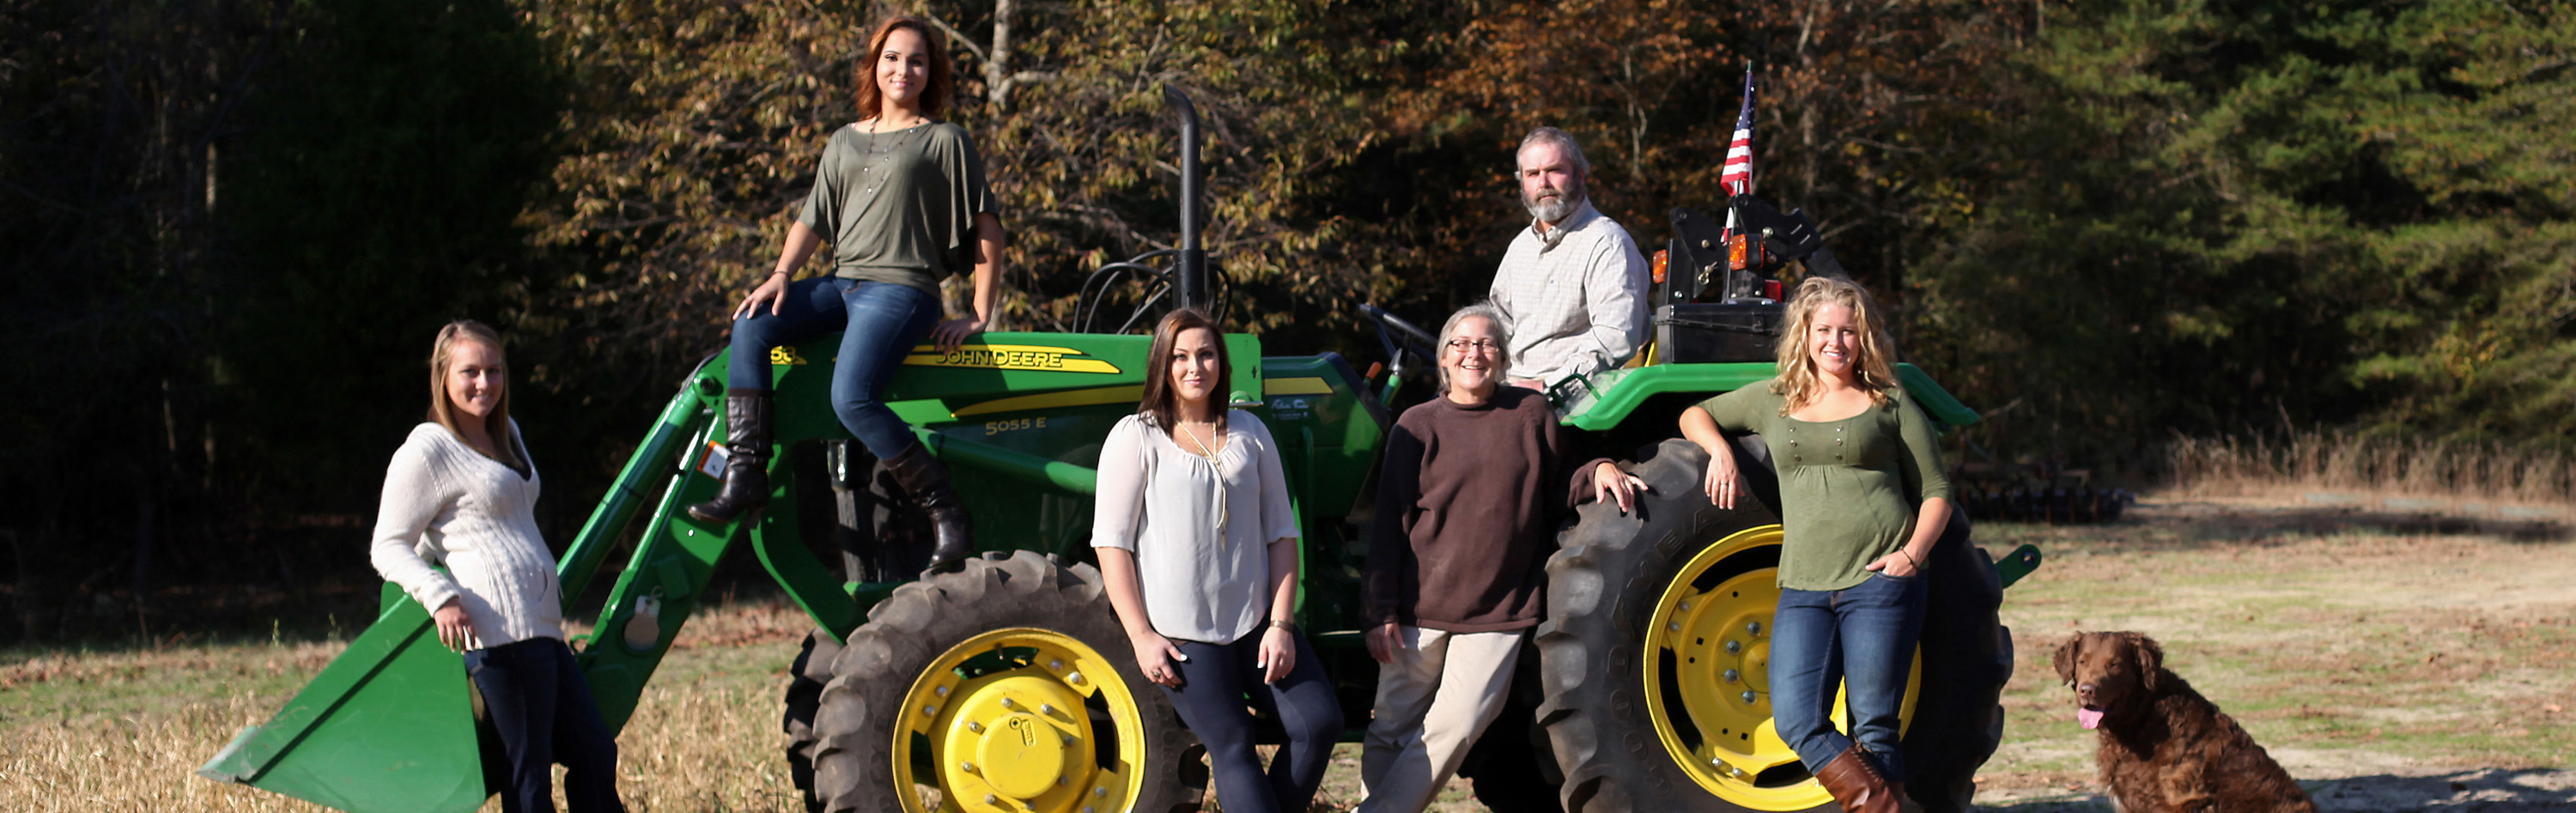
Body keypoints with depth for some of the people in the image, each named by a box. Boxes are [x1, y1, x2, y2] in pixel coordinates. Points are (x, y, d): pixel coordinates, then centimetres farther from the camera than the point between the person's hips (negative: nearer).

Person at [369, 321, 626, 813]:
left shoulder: (506, 434, 21)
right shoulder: (426, 450, -4)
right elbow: (388, 547, -6)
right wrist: (440, 597, -21)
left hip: (542, 625, 9)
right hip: (498, 631, -9)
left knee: (595, 752, 8)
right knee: (528, 773, -10)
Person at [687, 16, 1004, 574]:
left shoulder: (946, 141, 7)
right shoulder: (845, 142, 22)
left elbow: (987, 229, 5)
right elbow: (812, 221, 20)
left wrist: (980, 316, -1)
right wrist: (781, 275, 1)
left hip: (902, 288, -6)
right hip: (843, 283, 6)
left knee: (852, 399, -29)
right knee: (751, 328, -21)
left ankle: (946, 512, -22)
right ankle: (745, 477, -21)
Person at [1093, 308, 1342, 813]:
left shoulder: (1249, 434, 11)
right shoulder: (1136, 438, -1)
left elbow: (1280, 533, 10)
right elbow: (1111, 543, -4)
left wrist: (1281, 625, -1)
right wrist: (1141, 636, -10)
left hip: (1255, 623, 4)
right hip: (1181, 634, -4)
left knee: (1319, 721, -8)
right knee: (1233, 747, -6)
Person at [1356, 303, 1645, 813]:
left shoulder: (1531, 414, 6)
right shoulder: (1419, 426, 3)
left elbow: (1554, 496, 16)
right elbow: (1389, 523, 2)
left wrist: (1598, 472, -5)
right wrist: (1381, 612, -4)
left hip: (1499, 612, 0)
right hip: (1421, 608, 0)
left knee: (1456, 726, -10)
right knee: (1393, 731, 3)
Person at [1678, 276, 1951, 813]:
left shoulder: (1888, 403, 10)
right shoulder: (1774, 400, 17)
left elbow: (1935, 492, 11)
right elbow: (1695, 416, 29)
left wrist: (1913, 553, -7)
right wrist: (1719, 451, 7)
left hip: (1879, 581, -3)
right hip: (1803, 588, 3)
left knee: (1873, 726, -6)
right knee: (1797, 722, -13)